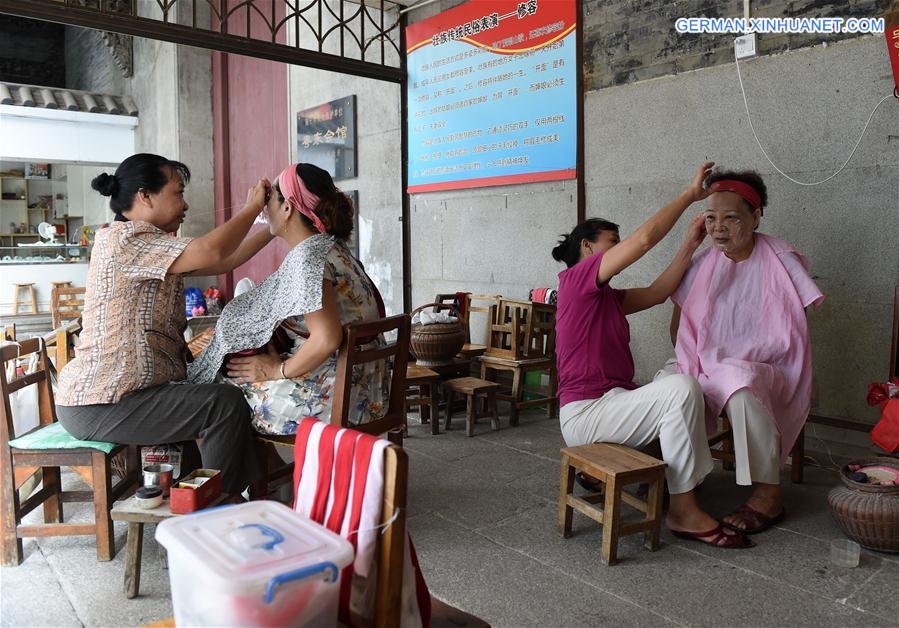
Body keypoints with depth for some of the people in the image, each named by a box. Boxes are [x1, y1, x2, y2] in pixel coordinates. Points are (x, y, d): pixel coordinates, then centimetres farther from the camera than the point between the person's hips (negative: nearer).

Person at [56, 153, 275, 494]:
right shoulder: (122, 238, -16)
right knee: (225, 403, -17)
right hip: (99, 405, -11)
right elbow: (210, 252, -27)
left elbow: (222, 263, 14)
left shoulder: (153, 246, 15)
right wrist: (251, 208, -13)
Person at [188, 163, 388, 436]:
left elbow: (327, 339, -28)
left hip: (330, 399, -9)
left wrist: (278, 370, -13)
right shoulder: (331, 247, 10)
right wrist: (277, 360, 10)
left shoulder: (305, 257, -19)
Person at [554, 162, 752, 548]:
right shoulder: (577, 277, -8)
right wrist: (690, 194, -8)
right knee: (681, 389, -24)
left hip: (609, 403, 10)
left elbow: (657, 292, 10)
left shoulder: (607, 298, 19)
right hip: (585, 412, -10)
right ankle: (683, 511, -16)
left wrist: (690, 244, 7)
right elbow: (644, 239, -17)